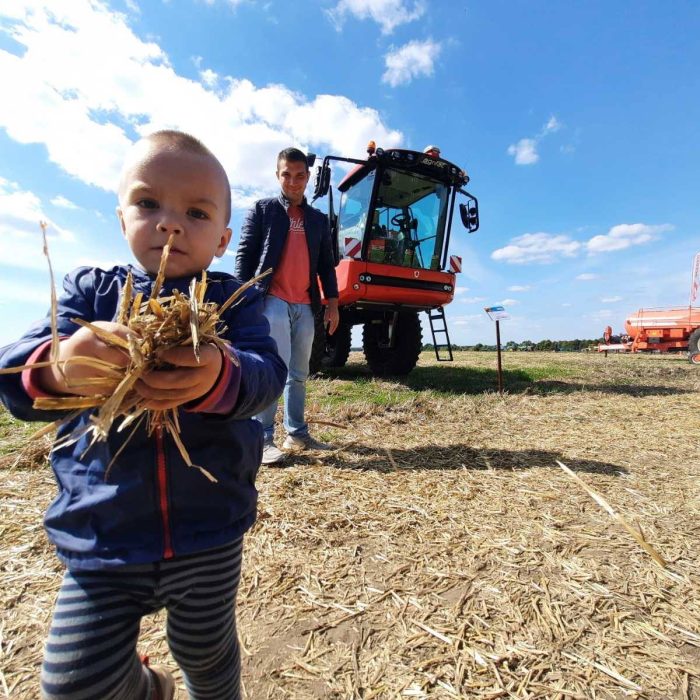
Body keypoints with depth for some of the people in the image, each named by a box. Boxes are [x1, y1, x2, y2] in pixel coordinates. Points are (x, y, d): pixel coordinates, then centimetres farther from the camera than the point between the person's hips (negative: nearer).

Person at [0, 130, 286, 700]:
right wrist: (58, 368, -34)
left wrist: (219, 378, -41)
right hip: (99, 540, 2)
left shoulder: (235, 301, -4)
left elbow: (267, 372, -18)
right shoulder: (91, 290, 1)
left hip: (209, 537, 0)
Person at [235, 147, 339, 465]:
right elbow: (245, 255, 2)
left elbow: (326, 264, 18)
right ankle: (264, 438, -6)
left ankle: (297, 434, 16)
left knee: (299, 373, 7)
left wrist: (332, 302, 7)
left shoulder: (318, 219, 21)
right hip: (272, 300, -4)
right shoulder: (262, 209, 9)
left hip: (305, 305, 5)